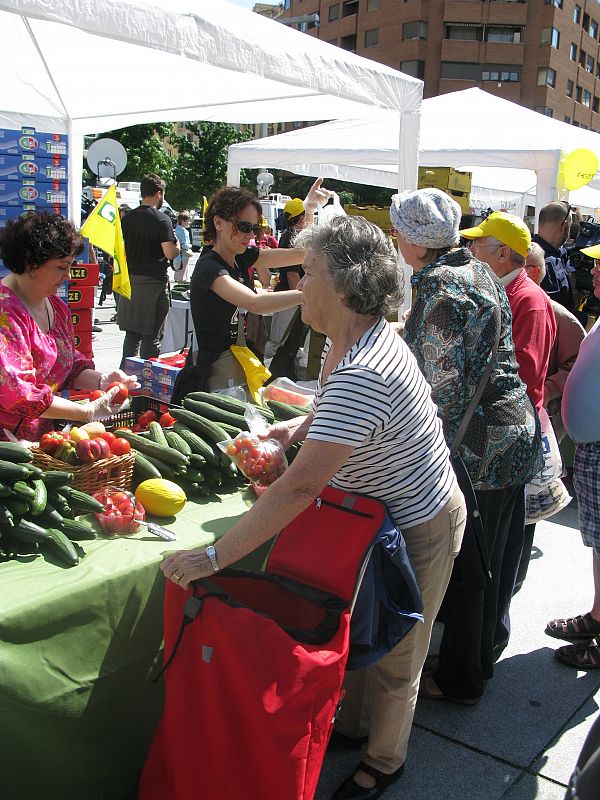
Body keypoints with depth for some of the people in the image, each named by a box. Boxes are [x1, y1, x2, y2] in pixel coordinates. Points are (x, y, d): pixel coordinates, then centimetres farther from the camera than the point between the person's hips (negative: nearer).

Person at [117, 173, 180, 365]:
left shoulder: (127, 218, 7)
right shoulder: (162, 219, -11)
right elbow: (170, 253, -17)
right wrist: (177, 246, 3)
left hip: (130, 280, 6)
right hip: (153, 283, -6)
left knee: (132, 334, 14)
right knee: (151, 336, 1)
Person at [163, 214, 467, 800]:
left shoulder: (362, 373, -37)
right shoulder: (348, 341, -5)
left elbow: (300, 488, -41)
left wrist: (213, 557, -37)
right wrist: (301, 427, 2)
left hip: (418, 529, -8)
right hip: (379, 512, 9)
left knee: (394, 656, 13)